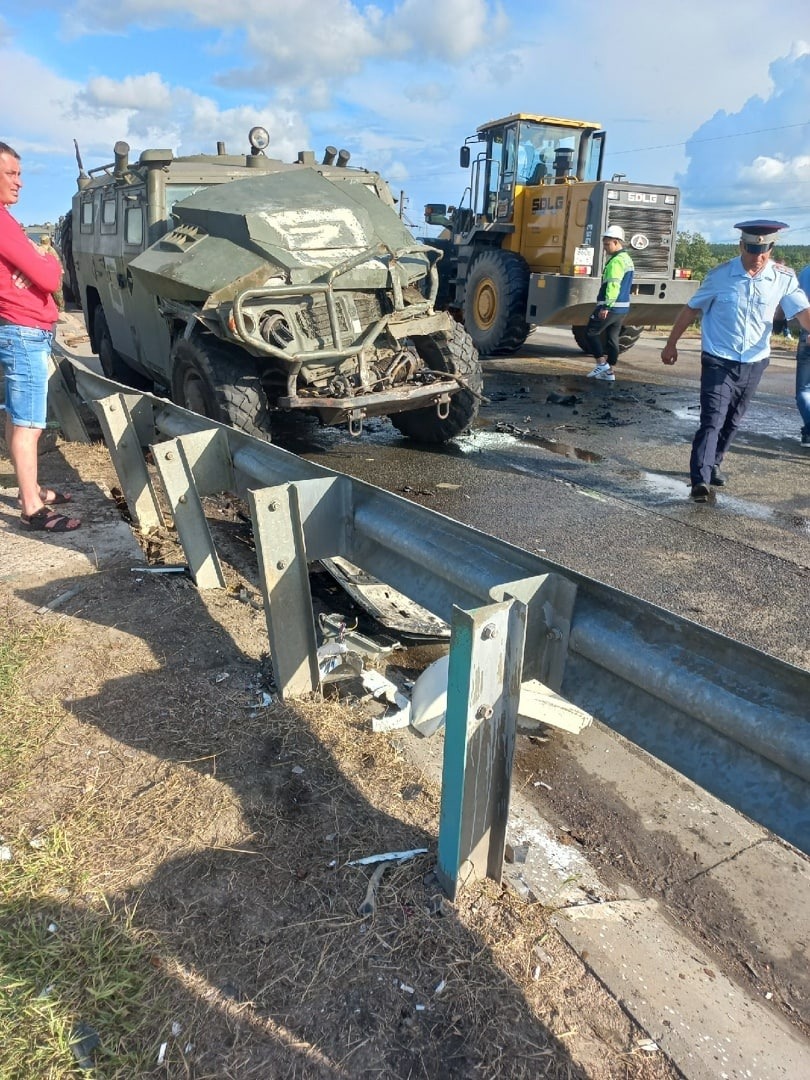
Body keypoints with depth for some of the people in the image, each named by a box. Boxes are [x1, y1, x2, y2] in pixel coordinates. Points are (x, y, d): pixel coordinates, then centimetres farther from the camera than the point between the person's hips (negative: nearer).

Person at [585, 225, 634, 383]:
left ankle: (602, 364, -1)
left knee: (591, 333, 1)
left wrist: (606, 306, -28)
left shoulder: (616, 261, -15)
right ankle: (609, 372, 12)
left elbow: (613, 285, -25)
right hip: (623, 307, 10)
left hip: (610, 307, -10)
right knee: (612, 338, 11)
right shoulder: (627, 259, 18)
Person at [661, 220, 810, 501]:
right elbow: (692, 309, 2)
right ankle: (700, 479, -19)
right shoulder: (720, 275, -8)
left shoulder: (784, 278, -4)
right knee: (712, 421, -14)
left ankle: (713, 465, 33)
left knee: (732, 422, 15)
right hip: (719, 362, -3)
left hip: (754, 364, 4)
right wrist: (671, 344, 7)